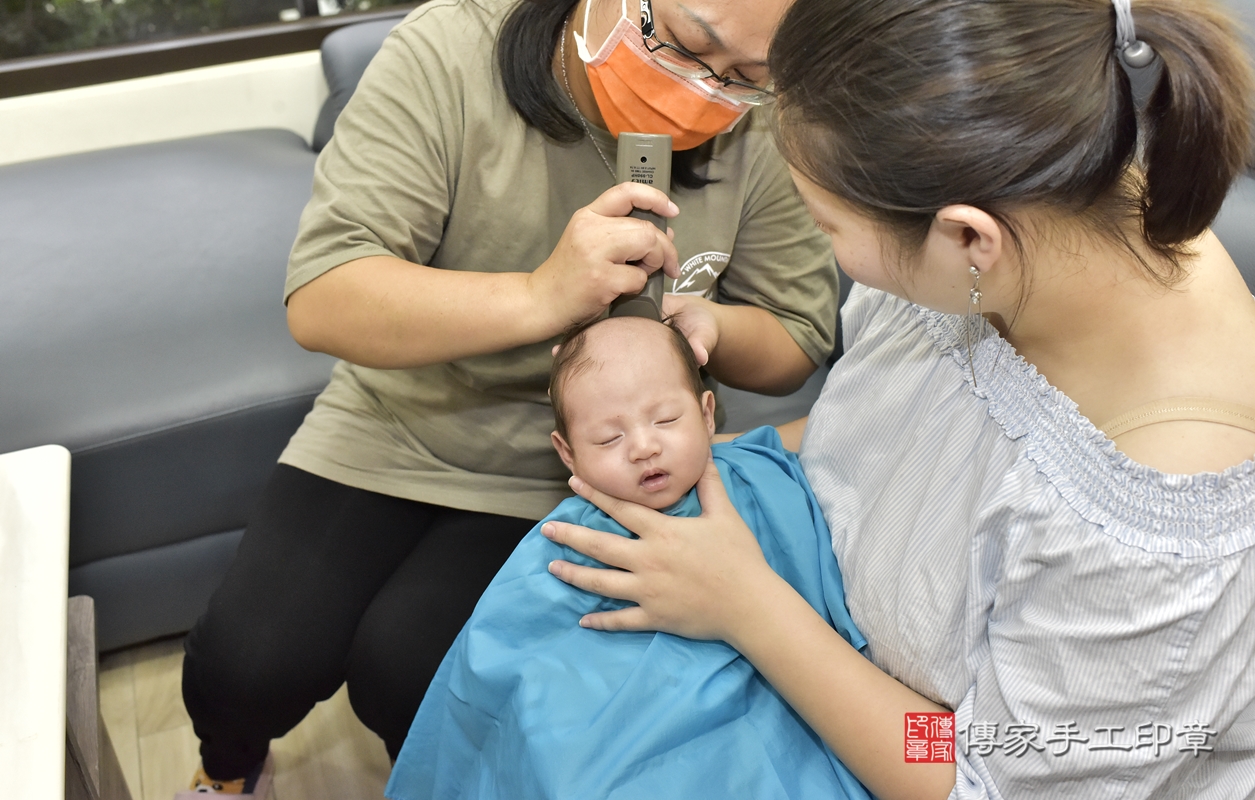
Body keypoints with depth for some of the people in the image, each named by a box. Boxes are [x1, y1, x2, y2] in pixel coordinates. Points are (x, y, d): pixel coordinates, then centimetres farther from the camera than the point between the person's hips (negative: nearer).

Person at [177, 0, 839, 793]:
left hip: (561, 476, 0)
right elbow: (319, 302, -26)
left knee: (403, 667, -20)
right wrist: (543, 296, -39)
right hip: (402, 426, 1)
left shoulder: (761, 131, -12)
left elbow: (799, 340, -1)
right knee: (246, 662, -13)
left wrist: (708, 326, -24)